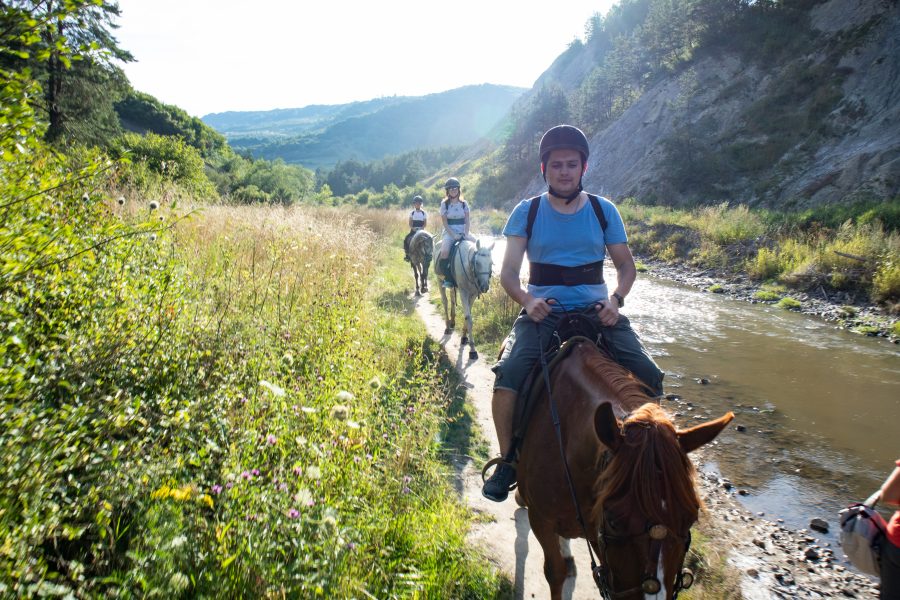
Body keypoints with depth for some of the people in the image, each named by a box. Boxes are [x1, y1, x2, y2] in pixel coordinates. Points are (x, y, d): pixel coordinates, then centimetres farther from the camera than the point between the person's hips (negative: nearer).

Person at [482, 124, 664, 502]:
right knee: (508, 374, -27)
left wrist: (616, 299, -10)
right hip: (543, 311, -1)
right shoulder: (527, 212, 4)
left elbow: (626, 265, 11)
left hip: (596, 310, 2)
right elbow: (508, 271, -1)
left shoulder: (603, 210, 8)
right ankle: (507, 462, -4)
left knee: (649, 377, -17)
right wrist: (526, 300, -22)